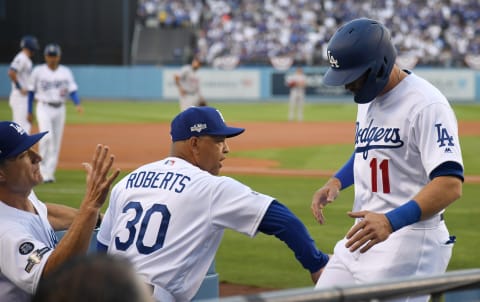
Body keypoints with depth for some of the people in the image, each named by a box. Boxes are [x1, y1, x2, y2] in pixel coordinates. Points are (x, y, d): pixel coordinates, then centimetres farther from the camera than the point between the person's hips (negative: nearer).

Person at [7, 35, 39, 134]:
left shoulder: (26, 59, 16)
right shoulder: (21, 58, -14)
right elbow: (11, 73, -26)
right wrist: (20, 88, -20)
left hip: (24, 97, 10)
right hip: (20, 96, -10)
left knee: (27, 125, 12)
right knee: (22, 126, -12)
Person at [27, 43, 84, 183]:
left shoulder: (66, 72, 4)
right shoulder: (38, 71, 0)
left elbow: (72, 90, 0)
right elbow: (31, 92, 5)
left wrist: (77, 104, -19)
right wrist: (29, 112, 4)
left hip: (60, 109, 3)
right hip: (44, 107, -3)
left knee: (56, 141, 4)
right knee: (47, 136, -21)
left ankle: (49, 172, 13)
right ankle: (43, 170, -10)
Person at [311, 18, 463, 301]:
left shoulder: (426, 105, -19)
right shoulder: (368, 97, 11)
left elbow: (450, 184, -27)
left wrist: (392, 221, -38)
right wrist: (337, 180, 9)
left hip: (408, 241, -9)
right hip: (363, 236, 9)